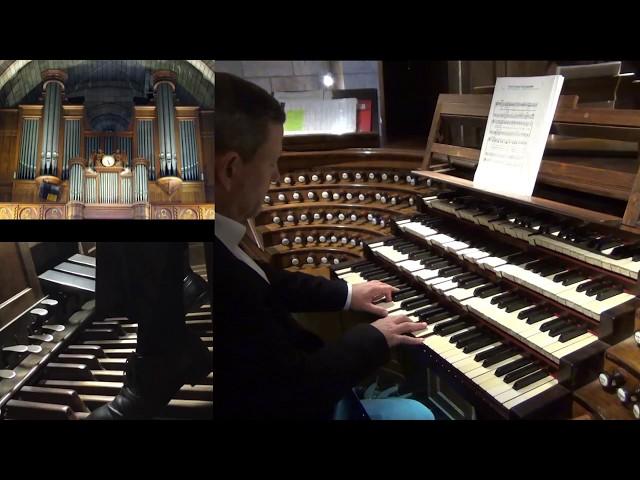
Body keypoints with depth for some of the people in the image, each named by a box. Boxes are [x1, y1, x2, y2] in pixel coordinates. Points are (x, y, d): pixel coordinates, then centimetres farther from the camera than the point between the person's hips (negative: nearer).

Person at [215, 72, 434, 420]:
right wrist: (374, 337, -11)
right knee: (416, 413, 8)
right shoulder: (223, 287, -38)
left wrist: (346, 293, 15)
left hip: (264, 389, 8)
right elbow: (299, 390, -28)